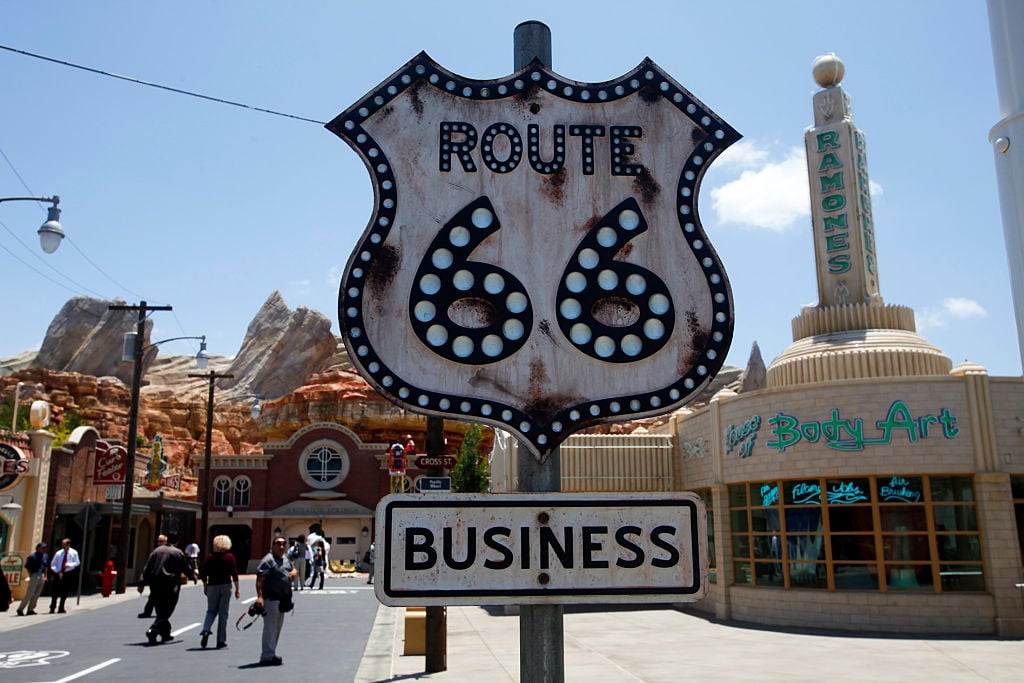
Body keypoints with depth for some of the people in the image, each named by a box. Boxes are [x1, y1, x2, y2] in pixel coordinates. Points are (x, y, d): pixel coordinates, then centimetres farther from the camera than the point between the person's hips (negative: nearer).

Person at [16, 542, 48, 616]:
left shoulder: (46, 556, 11)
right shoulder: (32, 556, -8)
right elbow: (27, 566, -6)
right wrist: (31, 575, -9)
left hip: (42, 576, 6)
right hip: (34, 576, -6)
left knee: (37, 594, 6)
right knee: (30, 593, -7)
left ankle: (30, 609, 14)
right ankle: (20, 609, 2)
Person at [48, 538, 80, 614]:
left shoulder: (74, 553, 0)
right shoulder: (58, 553, 1)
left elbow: (77, 563, 4)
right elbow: (53, 564, 5)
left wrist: (69, 565, -15)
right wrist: (57, 571, -11)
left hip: (68, 574, 0)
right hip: (58, 574, 0)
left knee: (65, 593, 4)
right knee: (55, 592, -2)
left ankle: (61, 608, 16)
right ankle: (52, 608, 10)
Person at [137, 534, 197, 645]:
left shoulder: (156, 551, 11)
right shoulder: (178, 552, 0)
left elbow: (147, 569, 7)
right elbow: (186, 568, 8)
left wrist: (142, 583, 6)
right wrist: (193, 576, 26)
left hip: (155, 584, 5)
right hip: (170, 585, -4)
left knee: (160, 610, 15)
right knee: (165, 612, -3)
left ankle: (165, 633, 22)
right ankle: (153, 631, -22)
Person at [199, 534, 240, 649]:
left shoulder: (209, 557, 1)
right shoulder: (230, 557, -3)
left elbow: (204, 574, 4)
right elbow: (234, 574, -4)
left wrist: (205, 587, 17)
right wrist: (237, 589, 2)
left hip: (212, 586, 1)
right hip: (226, 586, -1)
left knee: (211, 611, 15)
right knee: (223, 613, 6)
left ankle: (205, 630, -11)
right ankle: (221, 640, 6)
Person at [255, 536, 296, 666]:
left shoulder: (286, 560, 15)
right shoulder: (268, 560, -13)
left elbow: (294, 569, 32)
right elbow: (259, 580, -20)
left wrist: (293, 573, 7)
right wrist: (260, 597, -29)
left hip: (282, 600, 10)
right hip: (271, 598, -10)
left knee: (277, 629, 17)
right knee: (270, 628, -7)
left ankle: (272, 654, 27)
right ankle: (267, 657, -2)